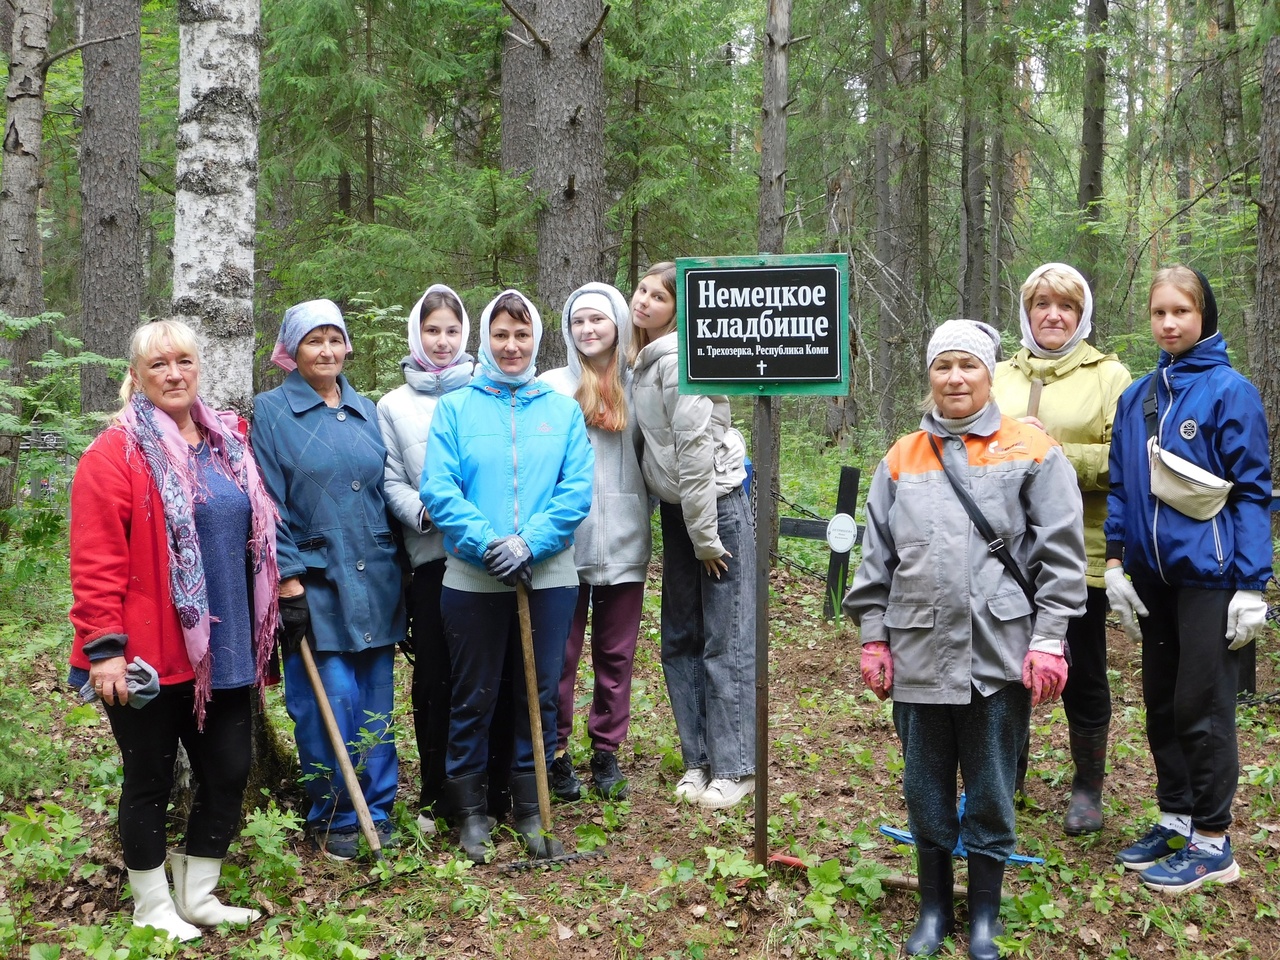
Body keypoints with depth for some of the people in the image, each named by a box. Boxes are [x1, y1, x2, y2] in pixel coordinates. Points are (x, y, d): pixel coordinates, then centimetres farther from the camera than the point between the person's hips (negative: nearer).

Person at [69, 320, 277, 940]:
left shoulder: (228, 444, 10)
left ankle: (197, 897, 28)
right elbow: (94, 562, -15)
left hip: (224, 651, 6)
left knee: (229, 772, 10)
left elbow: (255, 537, 24)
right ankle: (152, 907, 24)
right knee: (151, 779, 8)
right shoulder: (116, 454, -10)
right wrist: (103, 646, -18)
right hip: (150, 657, -6)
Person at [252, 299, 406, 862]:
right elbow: (270, 503, -6)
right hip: (315, 582, -4)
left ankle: (377, 812, 18)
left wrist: (393, 569, 13)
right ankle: (333, 820, 9)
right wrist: (288, 580, -12)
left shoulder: (365, 411, 13)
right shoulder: (272, 411, -1)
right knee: (333, 702, -7)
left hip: (373, 580, 5)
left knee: (376, 702, 7)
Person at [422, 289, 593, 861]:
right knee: (474, 698, 8)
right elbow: (437, 488, -8)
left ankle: (530, 808, 25)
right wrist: (487, 542, -20)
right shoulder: (455, 408, 2)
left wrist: (529, 541, -17)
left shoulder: (563, 411, 7)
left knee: (540, 696, 10)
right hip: (472, 579, -1)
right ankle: (471, 809, 23)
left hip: (549, 578, 2)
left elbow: (578, 489, -3)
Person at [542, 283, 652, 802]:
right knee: (560, 652, 3)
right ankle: (556, 753, 15)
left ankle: (606, 753, 20)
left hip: (624, 543, 2)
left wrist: (642, 511, 5)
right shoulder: (551, 386, 0)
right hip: (567, 540, -2)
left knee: (617, 652, 9)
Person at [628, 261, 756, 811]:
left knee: (726, 641, -3)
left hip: (717, 503, -9)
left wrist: (704, 535, -17)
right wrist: (687, 532, 11)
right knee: (680, 640, 11)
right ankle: (699, 759, 21)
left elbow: (696, 449, -20)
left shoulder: (679, 359, -17)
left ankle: (734, 767, 5)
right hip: (677, 509, 9)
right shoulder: (643, 361, 11)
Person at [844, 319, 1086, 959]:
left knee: (990, 794, 8)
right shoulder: (901, 460, 9)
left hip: (999, 658, -3)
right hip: (918, 657, 3)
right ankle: (933, 907, 29)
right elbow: (876, 559, 10)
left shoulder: (1032, 454, 0)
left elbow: (1060, 555, -4)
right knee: (926, 789, 13)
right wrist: (873, 639, 6)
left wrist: (1048, 641, -9)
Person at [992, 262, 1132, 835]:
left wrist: (1054, 453, -21)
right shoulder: (1001, 377, 12)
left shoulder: (1108, 376, -1)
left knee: (1082, 673, 7)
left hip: (1080, 554, -3)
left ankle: (1088, 787, 24)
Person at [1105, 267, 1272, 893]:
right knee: (1161, 703, 14)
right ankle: (1175, 820, 28)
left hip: (1208, 573, -6)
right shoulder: (1136, 397, 8)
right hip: (1152, 576, 6)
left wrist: (1251, 587, -13)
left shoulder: (1230, 392, -8)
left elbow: (1253, 492, -9)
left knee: (1202, 708, 0)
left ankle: (1212, 842, 11)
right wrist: (1116, 563, 5)